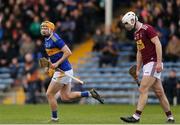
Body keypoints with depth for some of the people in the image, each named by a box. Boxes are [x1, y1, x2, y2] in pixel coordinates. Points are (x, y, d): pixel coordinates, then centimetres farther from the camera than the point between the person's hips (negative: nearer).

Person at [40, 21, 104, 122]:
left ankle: (54, 118, 9)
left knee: (50, 94, -2)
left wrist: (57, 63, -22)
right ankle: (90, 93, 16)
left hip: (63, 71, -10)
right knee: (66, 97, 13)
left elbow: (68, 52, -23)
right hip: (64, 71, 10)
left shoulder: (55, 39, -18)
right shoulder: (47, 40, 11)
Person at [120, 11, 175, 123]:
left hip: (153, 63, -9)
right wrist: (138, 69, 22)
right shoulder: (137, 33, 17)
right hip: (147, 65, 9)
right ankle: (170, 118, 15)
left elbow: (158, 44, -16)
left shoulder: (147, 29, -10)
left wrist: (159, 62, -22)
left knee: (143, 90, -13)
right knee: (159, 92, 10)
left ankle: (136, 116, -15)